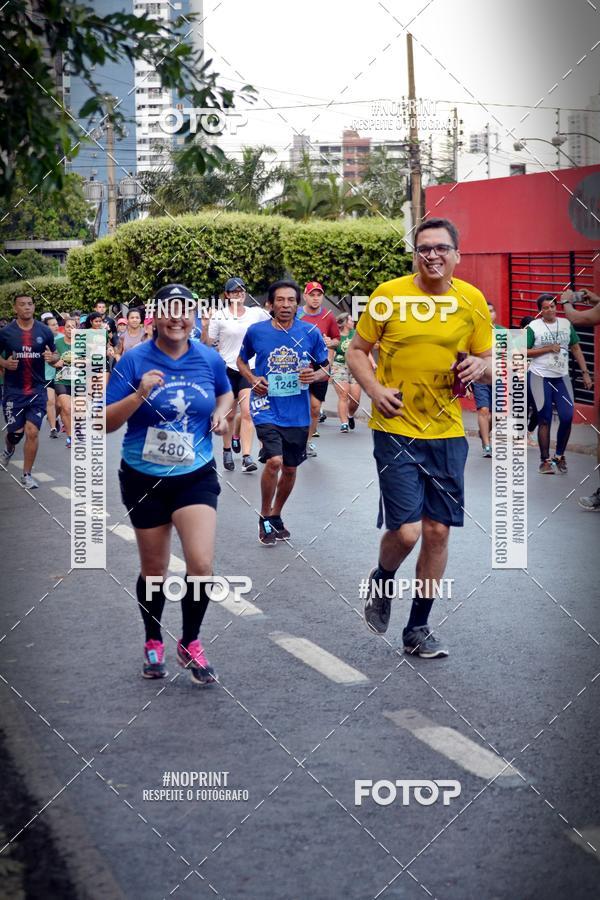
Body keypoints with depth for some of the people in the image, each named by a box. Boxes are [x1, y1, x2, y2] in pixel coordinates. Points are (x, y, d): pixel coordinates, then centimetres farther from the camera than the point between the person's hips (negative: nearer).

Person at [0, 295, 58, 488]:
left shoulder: (45, 331, 0)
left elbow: (55, 355, 10)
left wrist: (52, 357, -14)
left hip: (37, 390, 1)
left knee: (32, 432, -7)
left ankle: (27, 475, 6)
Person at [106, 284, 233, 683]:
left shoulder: (209, 358, -3)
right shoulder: (135, 360, -11)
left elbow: (225, 393, 20)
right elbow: (107, 422, -13)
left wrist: (222, 412, -2)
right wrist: (140, 395, -28)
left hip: (196, 475, 1)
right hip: (145, 477, -1)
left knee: (202, 565, -14)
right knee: (154, 570, 11)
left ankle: (191, 644, 10)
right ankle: (154, 644, 35)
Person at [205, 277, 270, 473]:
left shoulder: (255, 313, 3)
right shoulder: (219, 316, -3)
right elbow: (207, 343, -1)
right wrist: (205, 324, -15)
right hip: (227, 368, -1)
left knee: (247, 412, -10)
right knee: (229, 414, 8)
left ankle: (246, 457, -11)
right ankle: (227, 450, 30)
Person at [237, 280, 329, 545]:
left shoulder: (311, 333, -3)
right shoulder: (256, 331, -4)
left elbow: (326, 367, 8)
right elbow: (242, 360, 13)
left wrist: (316, 375, -14)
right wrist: (252, 379, -6)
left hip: (297, 412, 3)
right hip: (266, 408, -3)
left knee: (290, 468, 13)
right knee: (274, 461, -19)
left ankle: (276, 516, 37)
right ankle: (264, 516, 3)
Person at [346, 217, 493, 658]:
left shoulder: (473, 300, 2)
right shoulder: (389, 294, -5)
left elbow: (489, 365, 11)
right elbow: (357, 350, 4)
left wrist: (480, 366, -13)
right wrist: (374, 388, -13)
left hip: (447, 433, 3)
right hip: (396, 430, -3)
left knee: (438, 531, 6)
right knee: (405, 530, -11)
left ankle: (418, 628, 22)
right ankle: (382, 581, 24)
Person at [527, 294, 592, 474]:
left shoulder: (566, 324, 8)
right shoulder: (533, 327, -3)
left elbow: (576, 349, 11)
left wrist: (585, 372, 6)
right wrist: (548, 348, -13)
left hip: (562, 378, 3)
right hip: (540, 378, -3)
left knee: (567, 417, -5)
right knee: (545, 420, -1)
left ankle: (559, 456, 14)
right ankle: (545, 461, 8)